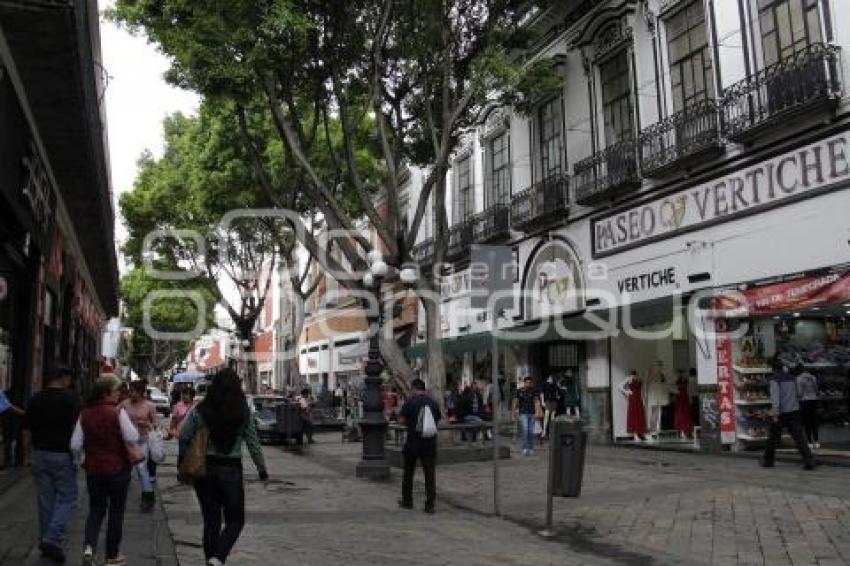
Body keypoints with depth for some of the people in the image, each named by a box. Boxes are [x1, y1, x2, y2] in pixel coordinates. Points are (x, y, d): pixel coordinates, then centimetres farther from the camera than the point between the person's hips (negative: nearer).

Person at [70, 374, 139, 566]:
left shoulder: (85, 414, -1)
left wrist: (83, 459, 19)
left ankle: (89, 546, -3)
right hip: (118, 469, -4)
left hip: (93, 469, 4)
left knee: (96, 510, 18)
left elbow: (75, 445, 0)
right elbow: (132, 438, -22)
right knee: (116, 511, 11)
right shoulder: (118, 412, -16)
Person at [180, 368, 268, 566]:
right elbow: (253, 443, -2)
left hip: (204, 469, 2)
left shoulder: (200, 411, -6)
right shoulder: (243, 412, -7)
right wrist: (262, 469, 7)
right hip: (231, 470, -2)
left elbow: (183, 437, -2)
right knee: (235, 520, 11)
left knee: (211, 520, 15)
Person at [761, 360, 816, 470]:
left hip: (781, 412, -4)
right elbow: (796, 394, 21)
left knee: (773, 438, 9)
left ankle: (768, 460, 21)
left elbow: (775, 396, -17)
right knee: (799, 437, -1)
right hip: (794, 411, 4)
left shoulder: (774, 379, -6)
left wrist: (775, 412, -20)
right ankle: (809, 460, -13)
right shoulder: (792, 377, 12)